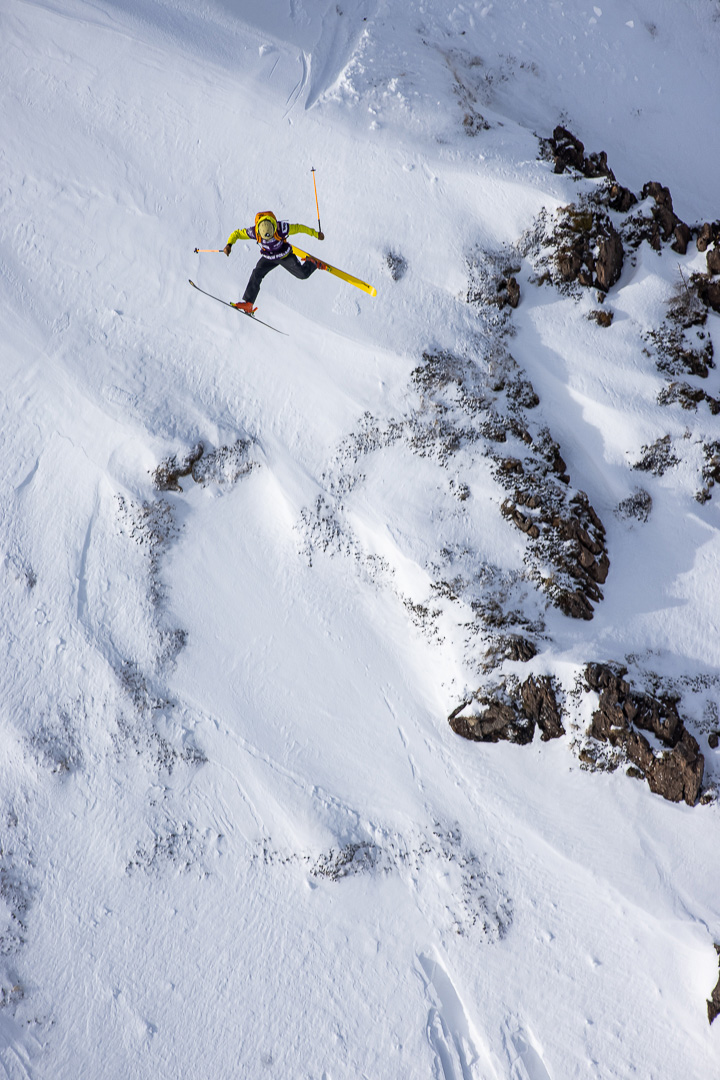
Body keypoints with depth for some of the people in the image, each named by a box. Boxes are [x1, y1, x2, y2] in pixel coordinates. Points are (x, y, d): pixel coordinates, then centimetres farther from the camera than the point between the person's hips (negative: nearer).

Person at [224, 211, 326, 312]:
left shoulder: (281, 228, -36)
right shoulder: (254, 232, -30)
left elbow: (299, 228, -21)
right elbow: (236, 233, -17)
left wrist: (316, 234, -12)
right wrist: (229, 244, -36)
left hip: (285, 255, -1)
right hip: (268, 258, 1)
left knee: (303, 274, -6)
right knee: (256, 275, -19)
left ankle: (313, 263, 30)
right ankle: (248, 304, -13)